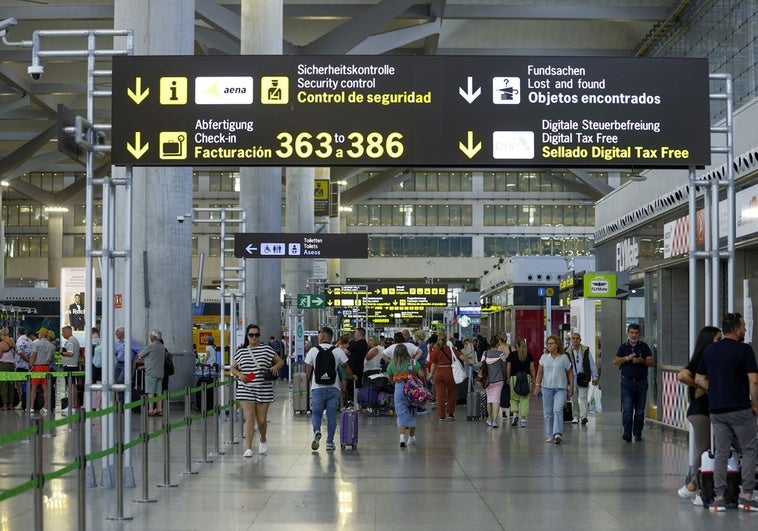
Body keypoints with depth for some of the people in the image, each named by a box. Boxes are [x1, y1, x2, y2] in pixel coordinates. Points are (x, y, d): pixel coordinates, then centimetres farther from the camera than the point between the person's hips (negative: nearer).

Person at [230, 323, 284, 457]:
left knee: (262, 419, 8)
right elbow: (233, 368, 15)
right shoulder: (241, 351, 7)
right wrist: (239, 374, -5)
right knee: (249, 418, -9)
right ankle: (248, 448, -8)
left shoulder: (266, 349, 2)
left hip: (264, 390, 0)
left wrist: (275, 367, -12)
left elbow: (280, 361, 10)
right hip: (246, 390, 0)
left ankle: (262, 440, 37)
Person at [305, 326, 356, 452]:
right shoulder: (338, 351, 0)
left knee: (316, 413, 10)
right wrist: (353, 377, 27)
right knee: (332, 415, 7)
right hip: (333, 388, 1)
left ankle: (317, 432, -17)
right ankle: (329, 442, 9)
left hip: (317, 388, -1)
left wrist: (308, 380, 19)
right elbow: (346, 368, 8)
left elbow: (308, 371, 0)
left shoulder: (313, 351, -2)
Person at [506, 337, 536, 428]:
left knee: (514, 398, 14)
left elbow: (508, 368, 0)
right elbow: (532, 369, 3)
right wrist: (533, 379, 11)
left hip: (514, 378, -1)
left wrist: (508, 379, 9)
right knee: (525, 399, 6)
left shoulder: (512, 355, -2)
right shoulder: (529, 355, 2)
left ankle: (515, 414, -6)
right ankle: (523, 419, 4)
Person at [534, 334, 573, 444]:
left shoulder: (564, 357, 2)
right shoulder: (544, 357, 7)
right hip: (547, 388, 3)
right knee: (548, 412, 4)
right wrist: (537, 385, 0)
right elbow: (540, 372, 9)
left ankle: (558, 434, -21)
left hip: (561, 388, -3)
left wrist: (571, 387, 4)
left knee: (558, 410, -17)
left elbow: (570, 373, 8)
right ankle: (550, 435, 12)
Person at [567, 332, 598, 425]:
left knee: (583, 397, -9)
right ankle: (576, 417, 18)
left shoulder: (586, 350, 4)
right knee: (574, 399, 8)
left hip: (583, 378, -1)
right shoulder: (568, 352, 3)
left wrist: (594, 377, 4)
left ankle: (583, 416, -19)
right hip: (572, 378, 1)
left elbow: (592, 364, 7)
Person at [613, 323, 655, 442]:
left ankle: (638, 433, 11)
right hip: (627, 382, -1)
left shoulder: (644, 346, 9)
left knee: (640, 410, 4)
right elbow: (615, 361, -1)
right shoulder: (623, 346, 9)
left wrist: (642, 361, -15)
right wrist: (627, 358, -15)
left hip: (641, 382, 1)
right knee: (627, 409, -11)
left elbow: (652, 362, 3)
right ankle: (627, 432, -14)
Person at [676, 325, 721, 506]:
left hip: (707, 411, 8)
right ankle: (700, 493, 5)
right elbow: (681, 376, -28)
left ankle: (690, 487, 19)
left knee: (702, 451, 11)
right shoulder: (700, 360, -13)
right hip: (699, 411, -8)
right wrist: (699, 386, -16)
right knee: (703, 451, -3)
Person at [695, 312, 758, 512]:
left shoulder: (709, 351, 9)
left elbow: (699, 379, 12)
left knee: (721, 453, 9)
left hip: (716, 410, 5)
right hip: (740, 409, -5)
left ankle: (719, 497, 6)